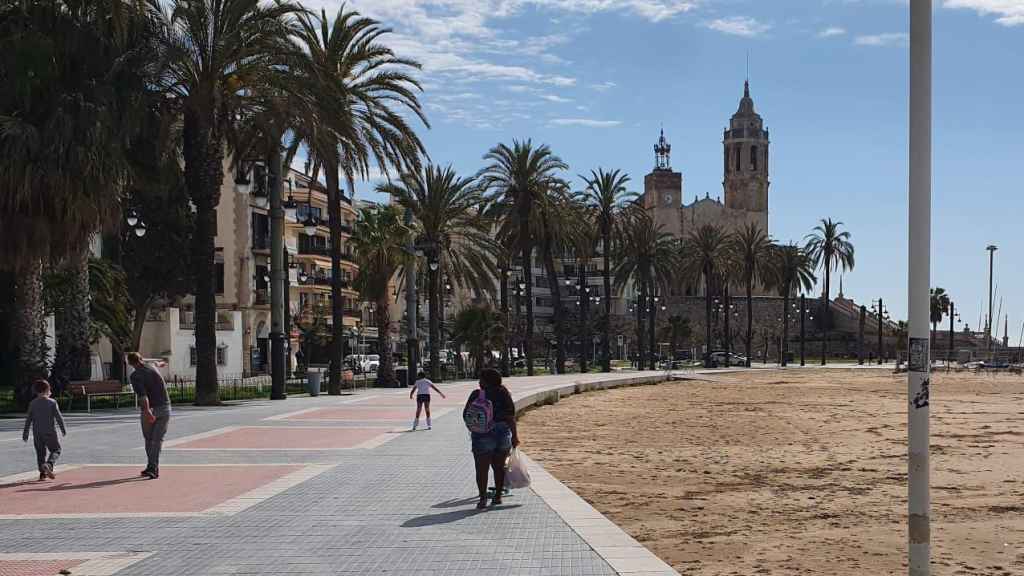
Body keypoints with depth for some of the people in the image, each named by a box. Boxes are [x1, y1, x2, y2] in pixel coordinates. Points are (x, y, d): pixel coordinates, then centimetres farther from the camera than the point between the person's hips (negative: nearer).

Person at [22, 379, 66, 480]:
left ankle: (42, 473, 12)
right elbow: (59, 417, -5)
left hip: (37, 433, 3)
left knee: (40, 453, 13)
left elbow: (28, 420, 4)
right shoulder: (52, 402, -6)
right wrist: (63, 429, 7)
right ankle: (48, 464, -21)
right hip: (50, 432, -3)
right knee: (56, 450, 6)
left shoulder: (32, 403, 3)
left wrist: (25, 433, 11)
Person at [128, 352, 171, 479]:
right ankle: (154, 468, -11)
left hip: (150, 409, -3)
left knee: (148, 439, 16)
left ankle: (151, 466, 20)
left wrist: (147, 411, -33)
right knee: (158, 439, 0)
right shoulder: (152, 368, 8)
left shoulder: (135, 376, -8)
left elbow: (142, 394, -23)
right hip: (165, 408, 3)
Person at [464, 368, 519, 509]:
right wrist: (514, 435, 1)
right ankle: (498, 496, 20)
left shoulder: (476, 395, -7)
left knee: (482, 469, 2)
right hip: (503, 434, 3)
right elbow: (511, 416, -4)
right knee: (499, 467, 15)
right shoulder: (504, 393, -1)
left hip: (483, 436, -3)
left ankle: (483, 498, -6)